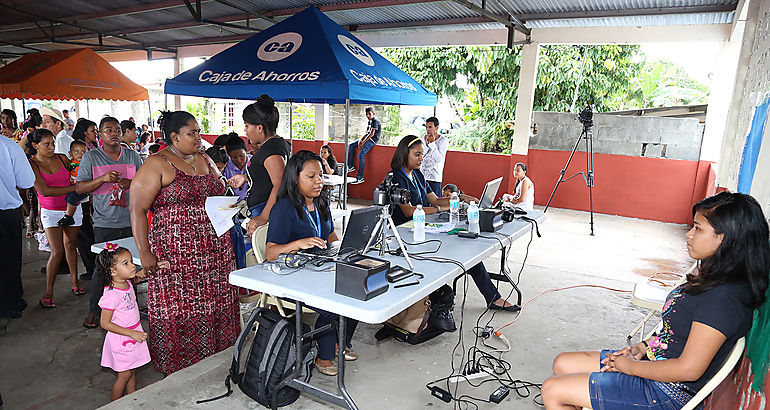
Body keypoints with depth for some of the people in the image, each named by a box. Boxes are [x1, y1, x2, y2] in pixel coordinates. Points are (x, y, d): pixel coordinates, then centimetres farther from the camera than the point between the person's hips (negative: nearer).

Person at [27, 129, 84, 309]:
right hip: (51, 211, -3)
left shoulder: (62, 158, 1)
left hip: (72, 208, 3)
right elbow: (44, 191, -19)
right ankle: (48, 291, 5)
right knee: (57, 251, -9)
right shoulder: (31, 164, -9)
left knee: (70, 245, 13)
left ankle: (74, 281, 26)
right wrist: (75, 188, -22)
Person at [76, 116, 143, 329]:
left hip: (130, 222, 2)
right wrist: (103, 178, -16)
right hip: (104, 223, -2)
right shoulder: (90, 157, 3)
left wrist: (130, 183, -10)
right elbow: (79, 188, 0)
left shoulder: (133, 156, 9)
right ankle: (94, 310, 15)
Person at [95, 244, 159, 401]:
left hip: (134, 334, 7)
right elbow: (105, 323, -22)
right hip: (121, 339, -7)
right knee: (124, 374, 7)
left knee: (132, 371, 19)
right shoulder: (111, 295, -28)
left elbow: (137, 277, 20)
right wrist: (131, 333, -23)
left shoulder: (127, 282, -5)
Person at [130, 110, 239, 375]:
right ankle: (176, 369, 17)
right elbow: (137, 209, -10)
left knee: (217, 306, 10)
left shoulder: (205, 160, 15)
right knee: (179, 312, 0)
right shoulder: (157, 165, -6)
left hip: (215, 251, 6)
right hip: (175, 251, -6)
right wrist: (145, 253, -15)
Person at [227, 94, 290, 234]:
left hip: (266, 210, -10)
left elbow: (280, 184, -27)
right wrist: (246, 178, 29)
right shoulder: (280, 143, 18)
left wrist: (263, 217, -31)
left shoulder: (270, 148, -15)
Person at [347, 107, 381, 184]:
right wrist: (360, 140, -3)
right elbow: (367, 133, 15)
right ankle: (351, 166, 9)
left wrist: (363, 142, -19)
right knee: (351, 146, 6)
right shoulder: (370, 121, 18)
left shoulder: (375, 121, -12)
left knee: (361, 154, -24)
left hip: (372, 140, -10)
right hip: (367, 138, 10)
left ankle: (360, 177, -23)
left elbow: (372, 134, -19)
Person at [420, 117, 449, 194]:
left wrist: (432, 143, -19)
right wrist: (426, 144, -14)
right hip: (422, 176, 4)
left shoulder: (444, 140, -5)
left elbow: (439, 159, -15)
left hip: (435, 177, -3)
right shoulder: (424, 138, 6)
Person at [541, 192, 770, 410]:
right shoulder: (713, 276, 4)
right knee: (562, 364, 11)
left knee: (552, 390, -9)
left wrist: (630, 366, -14)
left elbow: (689, 369, -26)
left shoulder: (723, 298, -27)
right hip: (652, 360, 10)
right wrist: (643, 347, 3)